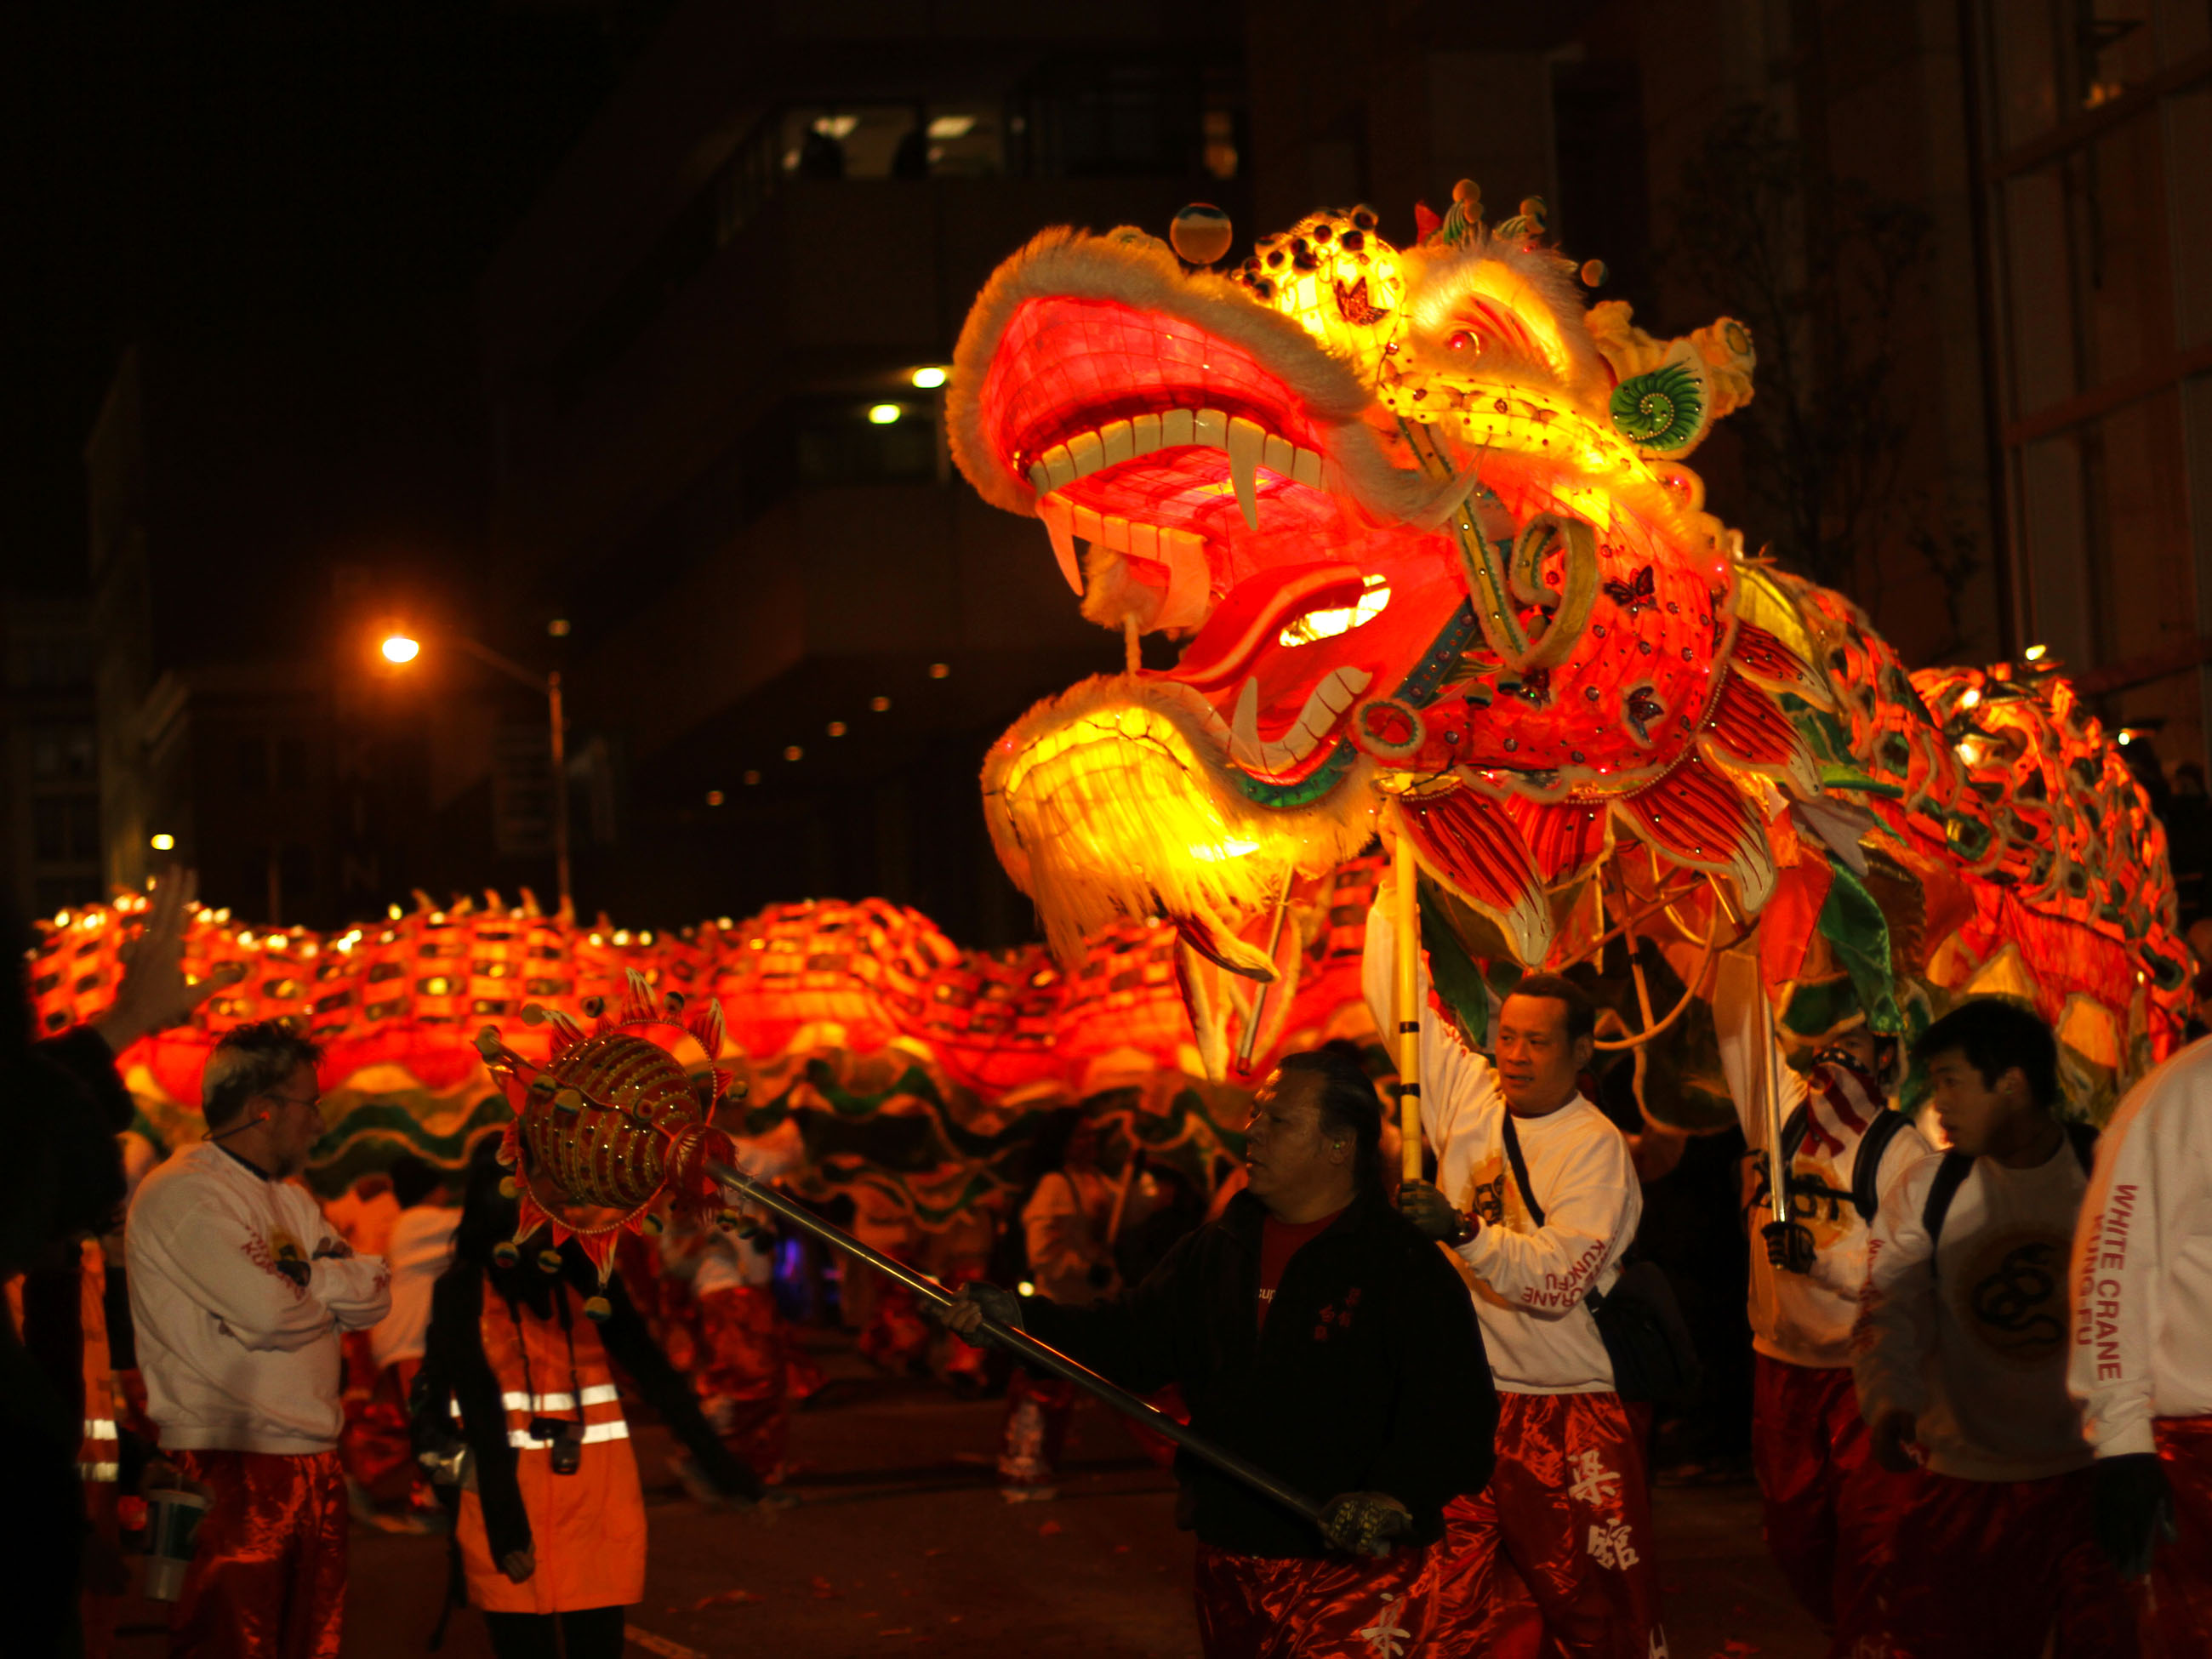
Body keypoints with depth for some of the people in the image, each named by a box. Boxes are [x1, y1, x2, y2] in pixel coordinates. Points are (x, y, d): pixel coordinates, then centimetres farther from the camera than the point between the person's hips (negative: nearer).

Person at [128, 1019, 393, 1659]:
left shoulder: (290, 1199, 20)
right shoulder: (185, 1193, -10)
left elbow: (375, 1295, 8)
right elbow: (270, 1314, -20)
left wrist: (303, 1275, -10)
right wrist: (332, 1284, 1)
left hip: (312, 1463, 9)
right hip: (228, 1467, -9)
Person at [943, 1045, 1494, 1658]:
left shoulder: (1407, 1266, -9)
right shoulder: (1216, 1251, 13)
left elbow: (1455, 1409, -16)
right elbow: (1130, 1339, 14)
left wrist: (1395, 1499, -30)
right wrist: (1017, 1316, 1)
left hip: (1354, 1565, -6)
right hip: (1228, 1561, 6)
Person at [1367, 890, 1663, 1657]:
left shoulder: (1596, 1146, -10)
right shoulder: (1469, 1094, 5)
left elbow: (1562, 1277, -21)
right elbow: (1400, 1002, 10)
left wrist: (1463, 1230, -32)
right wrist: (1396, 891, 6)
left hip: (1570, 1408, -5)